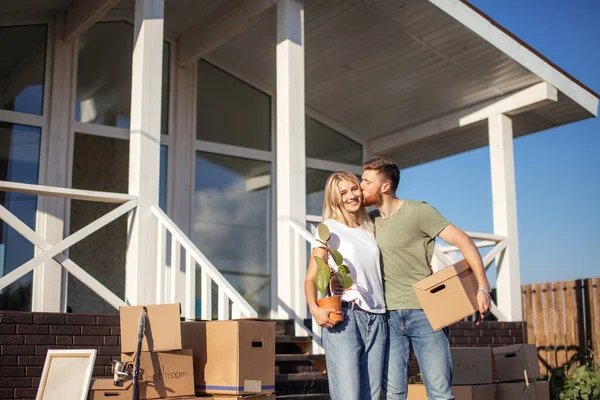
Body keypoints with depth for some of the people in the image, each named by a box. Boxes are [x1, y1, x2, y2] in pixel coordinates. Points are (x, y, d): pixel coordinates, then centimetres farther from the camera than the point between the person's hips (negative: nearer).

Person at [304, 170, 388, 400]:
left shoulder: (370, 230, 19)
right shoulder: (329, 228, 5)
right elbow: (311, 278, -2)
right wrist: (314, 308, -21)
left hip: (377, 320, 5)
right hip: (343, 318, -5)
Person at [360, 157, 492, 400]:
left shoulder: (418, 211, -6)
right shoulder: (370, 220, 10)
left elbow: (463, 241, -9)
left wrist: (483, 287, -18)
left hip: (424, 313, -4)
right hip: (389, 316, 5)